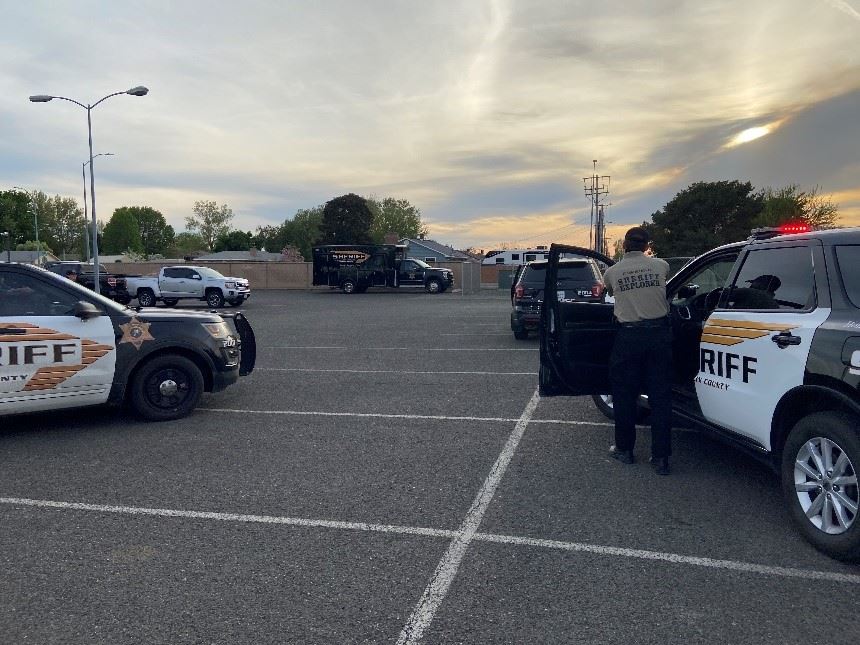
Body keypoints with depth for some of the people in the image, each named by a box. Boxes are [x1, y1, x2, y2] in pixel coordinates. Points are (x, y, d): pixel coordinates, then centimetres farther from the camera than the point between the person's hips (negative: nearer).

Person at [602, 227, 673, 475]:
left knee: (624, 395, 13)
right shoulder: (661, 266, 2)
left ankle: (624, 449, 22)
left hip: (629, 338, -1)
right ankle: (660, 458, 9)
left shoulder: (611, 272, -1)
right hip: (659, 334, 1)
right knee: (660, 396, 6)